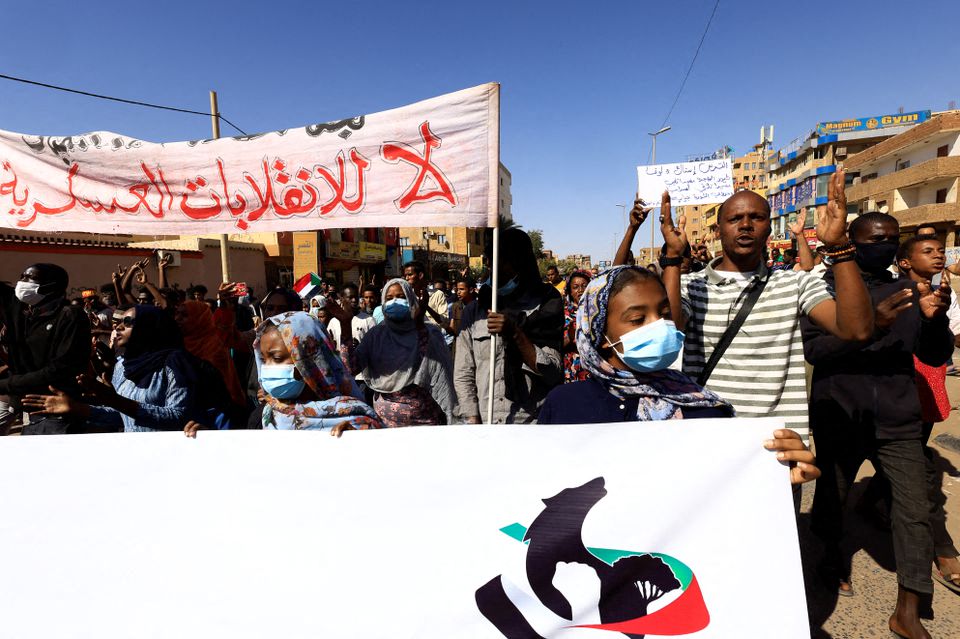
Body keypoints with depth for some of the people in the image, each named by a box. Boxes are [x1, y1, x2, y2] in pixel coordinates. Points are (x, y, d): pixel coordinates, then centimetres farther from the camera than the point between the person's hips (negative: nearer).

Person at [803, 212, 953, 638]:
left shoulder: (907, 291, 8)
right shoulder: (825, 286, -5)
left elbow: (936, 356, 5)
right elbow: (811, 348, -17)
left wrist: (934, 319, -15)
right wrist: (867, 329, -31)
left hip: (898, 420, 3)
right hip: (839, 417, -3)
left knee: (915, 510, 0)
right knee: (831, 496, 13)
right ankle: (832, 555, 41)